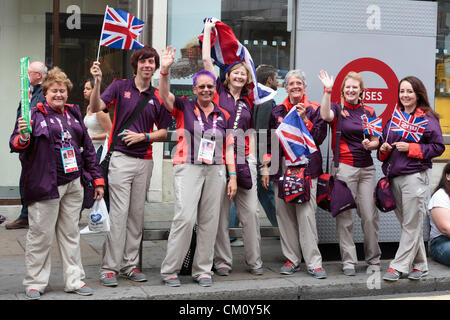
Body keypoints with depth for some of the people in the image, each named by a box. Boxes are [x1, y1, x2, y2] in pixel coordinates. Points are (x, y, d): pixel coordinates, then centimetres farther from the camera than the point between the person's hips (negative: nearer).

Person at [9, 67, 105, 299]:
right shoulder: (34, 114, -1)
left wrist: (97, 179, 16)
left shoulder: (73, 114, 15)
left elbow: (87, 147, 19)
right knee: (41, 235, -1)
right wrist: (23, 138, -31)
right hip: (45, 185, -5)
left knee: (70, 234, 11)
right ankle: (35, 283, 12)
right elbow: (15, 145, -7)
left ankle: (74, 280, 18)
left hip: (72, 184, 5)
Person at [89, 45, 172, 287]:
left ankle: (130, 265, 17)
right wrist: (97, 83, -26)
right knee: (118, 213, -8)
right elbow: (96, 108, -11)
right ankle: (109, 268, -2)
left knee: (137, 214, 8)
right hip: (121, 157, -4)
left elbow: (165, 132, 12)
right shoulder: (120, 87, 3)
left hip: (145, 161, 4)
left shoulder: (157, 97, 10)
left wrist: (143, 136, -5)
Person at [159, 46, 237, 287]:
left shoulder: (223, 115, 13)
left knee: (209, 222, 5)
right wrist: (165, 70, -27)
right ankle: (170, 270, -3)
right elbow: (165, 95, -12)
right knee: (185, 218, -14)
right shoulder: (184, 107, 6)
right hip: (188, 168, -4)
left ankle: (203, 270, 14)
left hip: (215, 170, 4)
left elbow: (228, 147, 13)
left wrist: (232, 176, 7)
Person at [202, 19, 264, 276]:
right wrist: (208, 29, 9)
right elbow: (206, 59, 4)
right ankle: (223, 261, 8)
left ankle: (255, 261, 9)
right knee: (220, 212, 0)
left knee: (250, 211, 1)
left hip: (243, 158, 3)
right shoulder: (218, 91, 5)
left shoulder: (247, 101, 16)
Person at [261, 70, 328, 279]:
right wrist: (265, 167, 10)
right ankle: (292, 259, 14)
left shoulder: (314, 109, 6)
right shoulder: (277, 112, 14)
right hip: (282, 167, 3)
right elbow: (269, 141, 16)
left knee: (306, 213, -10)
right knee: (284, 213, 3)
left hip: (306, 167, -3)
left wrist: (305, 119, -12)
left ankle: (313, 263, -5)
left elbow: (319, 138, -2)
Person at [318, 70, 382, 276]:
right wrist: (327, 90, -27)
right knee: (344, 216, -2)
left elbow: (376, 141, 15)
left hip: (367, 168, 3)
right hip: (344, 167, -3)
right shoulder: (337, 108, 3)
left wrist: (370, 144, -7)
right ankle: (349, 261, 7)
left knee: (370, 216, 3)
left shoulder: (369, 112, 13)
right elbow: (325, 116, -21)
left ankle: (373, 258, 18)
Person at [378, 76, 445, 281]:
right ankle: (420, 265, 20)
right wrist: (383, 149, 2)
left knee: (412, 225, -2)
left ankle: (398, 266, 2)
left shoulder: (427, 118, -2)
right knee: (408, 224, 10)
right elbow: (384, 144, 25)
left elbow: (438, 147, -7)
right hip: (394, 177, 6)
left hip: (416, 176, -6)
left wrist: (410, 148, -15)